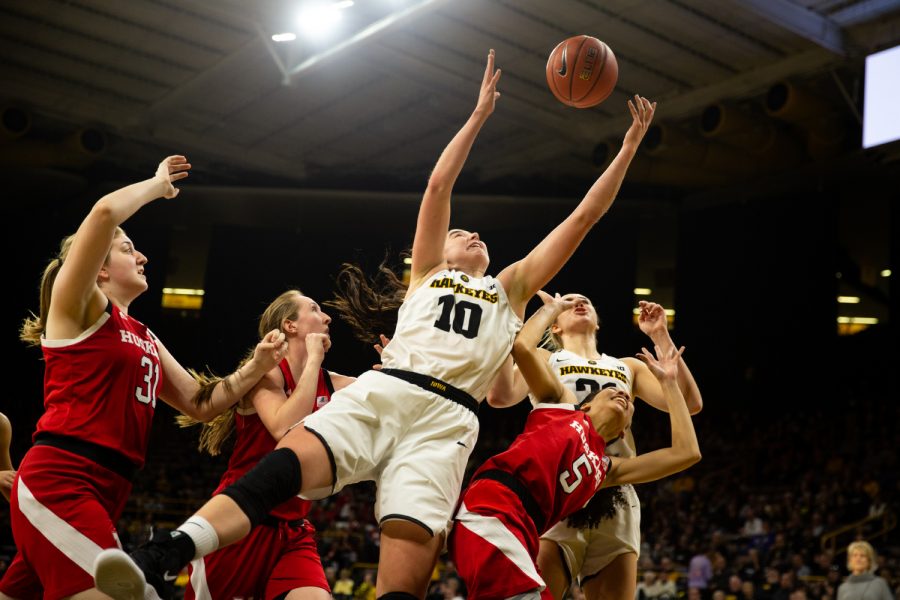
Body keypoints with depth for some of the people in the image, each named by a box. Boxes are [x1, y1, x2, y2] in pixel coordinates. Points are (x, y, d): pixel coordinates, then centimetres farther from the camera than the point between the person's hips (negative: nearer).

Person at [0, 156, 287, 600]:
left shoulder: (145, 339, 22)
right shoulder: (77, 306, 1)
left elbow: (201, 405, 22)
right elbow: (104, 213, -15)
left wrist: (256, 368, 7)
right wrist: (160, 184, 1)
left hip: (105, 492, 8)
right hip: (59, 482, -8)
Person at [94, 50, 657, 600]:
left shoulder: (511, 287, 30)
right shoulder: (425, 273, 28)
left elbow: (583, 217, 28)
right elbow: (439, 186, 19)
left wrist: (630, 145, 28)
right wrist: (481, 113, 20)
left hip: (446, 419, 1)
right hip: (379, 393, 0)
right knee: (279, 468, -29)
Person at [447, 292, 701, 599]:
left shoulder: (607, 469, 32)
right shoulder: (562, 403, 22)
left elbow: (686, 452, 31)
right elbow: (523, 346, 10)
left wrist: (668, 381, 40)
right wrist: (553, 307, 26)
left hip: (521, 534, 8)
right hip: (492, 510, -7)